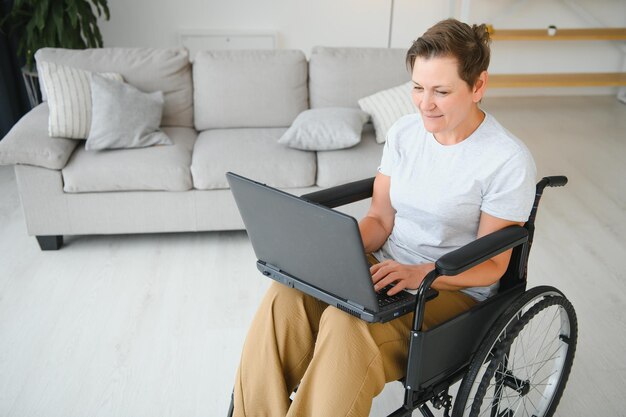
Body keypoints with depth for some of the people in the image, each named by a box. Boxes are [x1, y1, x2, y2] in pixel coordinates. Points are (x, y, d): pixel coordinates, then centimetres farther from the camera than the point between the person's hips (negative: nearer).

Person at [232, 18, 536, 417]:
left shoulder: (509, 160, -14)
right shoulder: (404, 132, 3)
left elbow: (492, 264, -10)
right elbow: (380, 219, 6)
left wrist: (417, 274, -27)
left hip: (453, 289, -4)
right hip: (385, 266, 5)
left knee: (348, 323, -35)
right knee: (285, 297, -24)